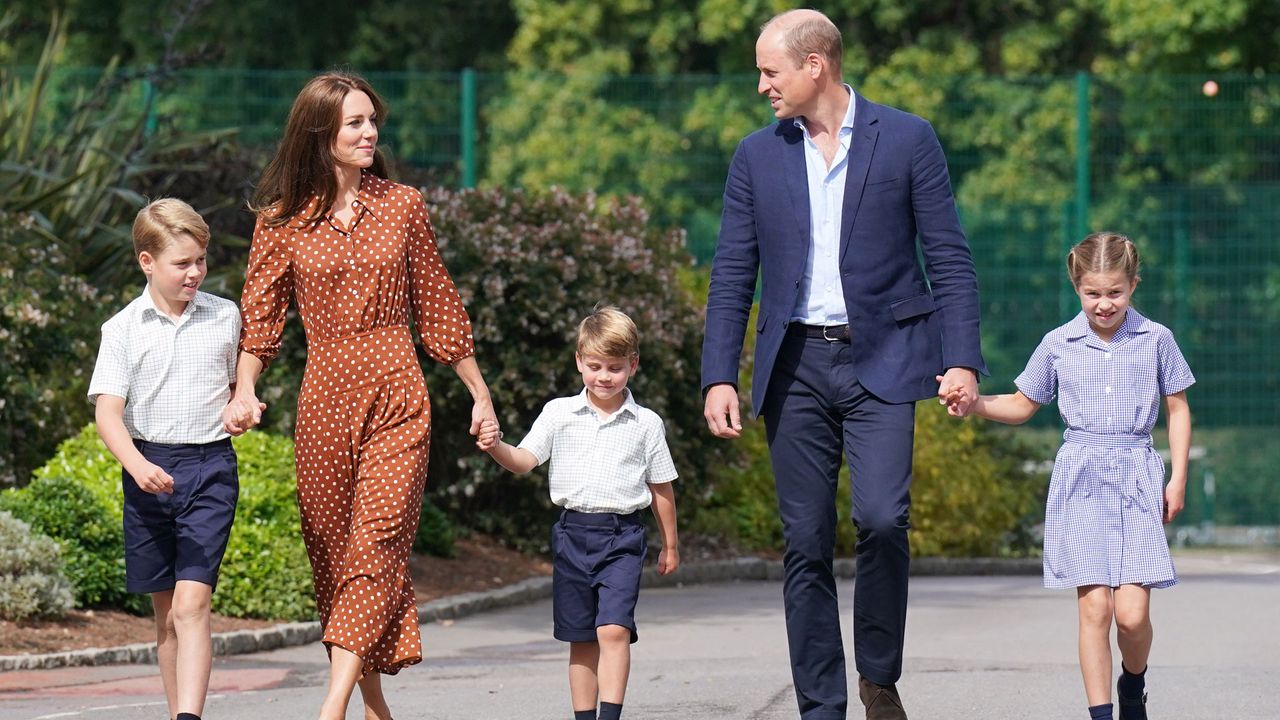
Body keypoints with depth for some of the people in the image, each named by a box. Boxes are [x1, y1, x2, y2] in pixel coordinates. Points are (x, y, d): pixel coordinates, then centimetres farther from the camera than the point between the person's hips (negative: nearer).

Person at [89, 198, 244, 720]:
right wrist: (137, 465, -23)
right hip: (149, 470, 1)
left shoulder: (225, 318, 5)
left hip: (210, 467, -1)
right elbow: (107, 410, -8)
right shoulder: (124, 328, -1)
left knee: (191, 604, -14)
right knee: (165, 613, 9)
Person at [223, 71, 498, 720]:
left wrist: (480, 394, 15)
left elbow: (437, 306, 13)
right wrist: (244, 391, -16)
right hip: (324, 394, 1)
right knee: (332, 544, 3)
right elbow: (259, 314, 1)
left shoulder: (402, 206, 6)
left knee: (378, 537, -14)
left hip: (396, 394, -1)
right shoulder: (282, 219, 3)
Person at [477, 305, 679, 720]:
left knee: (614, 629, -17)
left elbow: (661, 488, 10)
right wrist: (497, 447, -21)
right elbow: (524, 460, 1)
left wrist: (670, 545, 16)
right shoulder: (559, 414, 6)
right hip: (572, 533, 2)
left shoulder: (645, 424, 4)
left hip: (622, 536, -2)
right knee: (580, 639, 8)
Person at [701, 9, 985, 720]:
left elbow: (949, 259, 2)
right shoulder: (757, 156, 9)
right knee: (805, 545, 1)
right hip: (795, 366, 3)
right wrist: (718, 377, 1)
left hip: (881, 362, -3)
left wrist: (961, 359, -8)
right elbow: (731, 276, 10)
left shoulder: (907, 140, 2)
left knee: (881, 517, -19)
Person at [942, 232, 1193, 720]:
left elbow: (1178, 409, 13)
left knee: (1132, 613, -9)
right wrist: (973, 403, -1)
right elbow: (1022, 405, 16)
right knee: (1094, 609, -8)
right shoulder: (1058, 344, 6)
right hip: (1080, 482, 1)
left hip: (1137, 478, -1)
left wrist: (1179, 478, 7)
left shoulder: (1156, 340, 4)